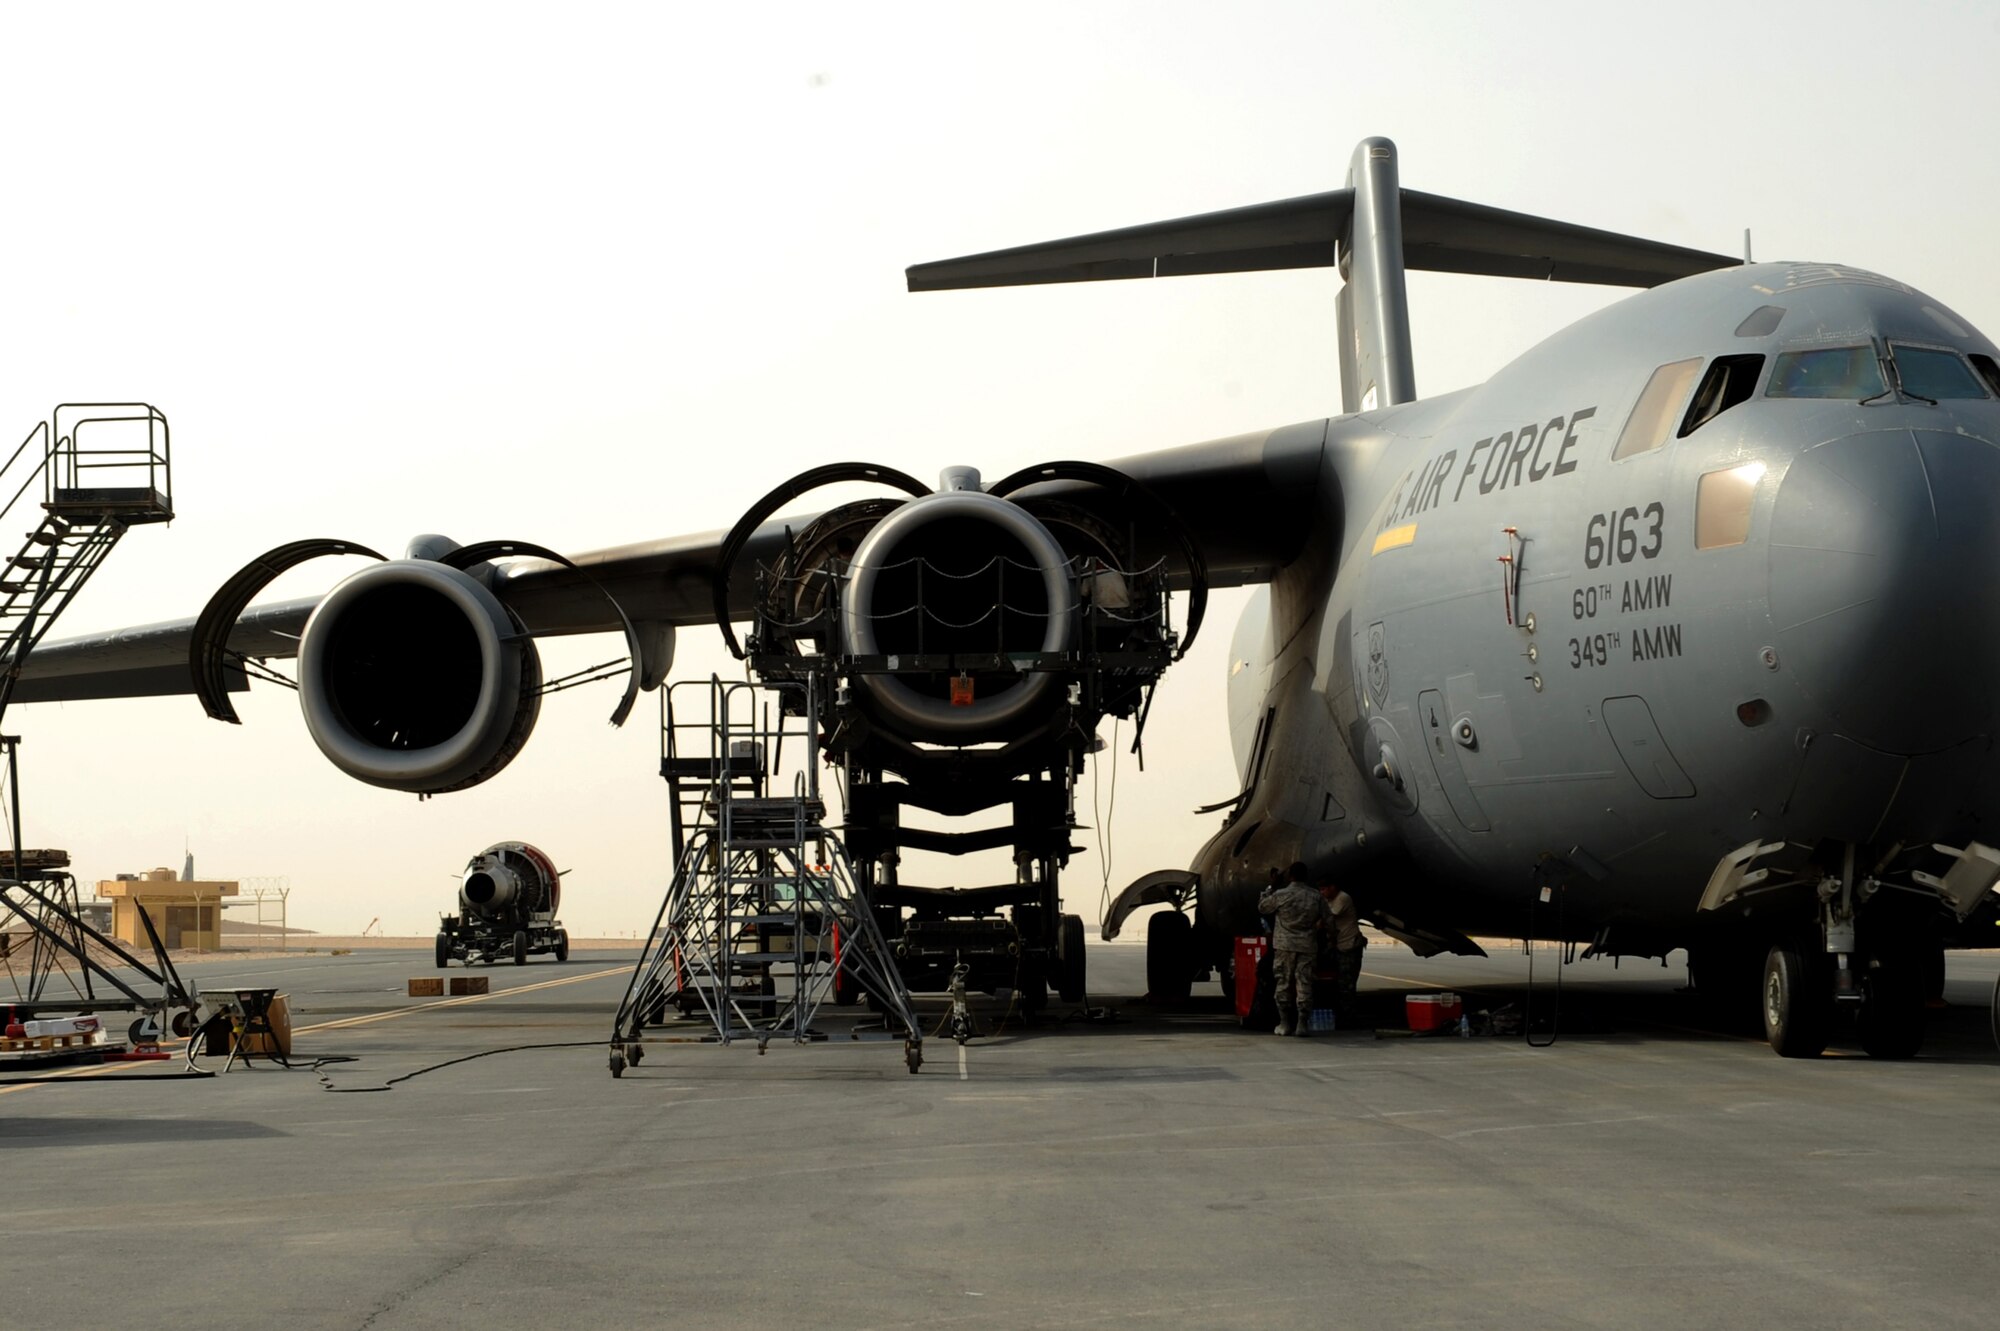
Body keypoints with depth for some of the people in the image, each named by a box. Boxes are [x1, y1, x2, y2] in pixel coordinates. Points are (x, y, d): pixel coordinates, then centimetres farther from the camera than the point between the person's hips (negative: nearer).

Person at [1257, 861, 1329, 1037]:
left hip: (1284, 946, -2)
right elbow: (1324, 920, 9)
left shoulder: (1280, 895, -7)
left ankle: (1285, 1024, 5)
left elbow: (1262, 907, 8)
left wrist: (1268, 890, 24)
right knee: (1304, 985, 2)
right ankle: (1303, 1024, -1)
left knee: (1283, 984, 6)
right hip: (1307, 947, 2)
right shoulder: (1316, 897, 0)